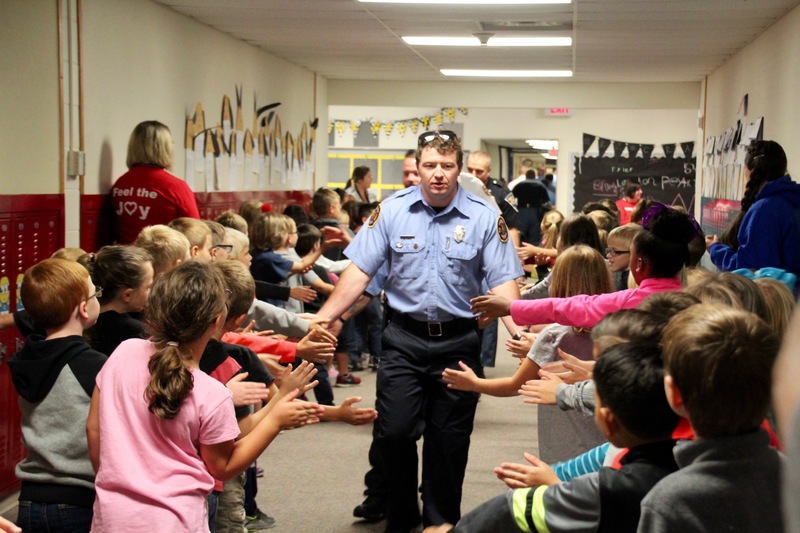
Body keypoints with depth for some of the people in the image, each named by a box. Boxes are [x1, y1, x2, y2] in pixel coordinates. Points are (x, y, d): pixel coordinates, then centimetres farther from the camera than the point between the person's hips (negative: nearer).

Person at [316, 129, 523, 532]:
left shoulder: (485, 218, -4)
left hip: (458, 341, 0)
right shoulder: (392, 211, -1)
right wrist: (323, 317, -8)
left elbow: (503, 282, -7)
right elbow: (360, 270, -1)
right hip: (404, 337, 1)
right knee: (394, 432, -2)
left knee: (448, 439, 9)